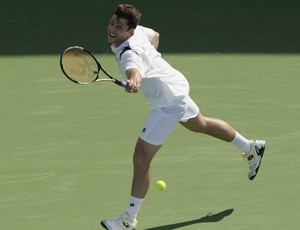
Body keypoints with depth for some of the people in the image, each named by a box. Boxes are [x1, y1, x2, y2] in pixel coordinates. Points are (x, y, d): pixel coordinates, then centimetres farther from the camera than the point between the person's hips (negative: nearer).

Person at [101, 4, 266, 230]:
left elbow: (134, 69, -60)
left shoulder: (129, 53, -34)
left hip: (168, 101, -10)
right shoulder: (138, 30, -7)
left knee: (141, 157, -10)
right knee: (200, 125, 35)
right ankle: (252, 148, 55)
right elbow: (155, 35, 17)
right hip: (176, 86, 10)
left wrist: (134, 80, -80)